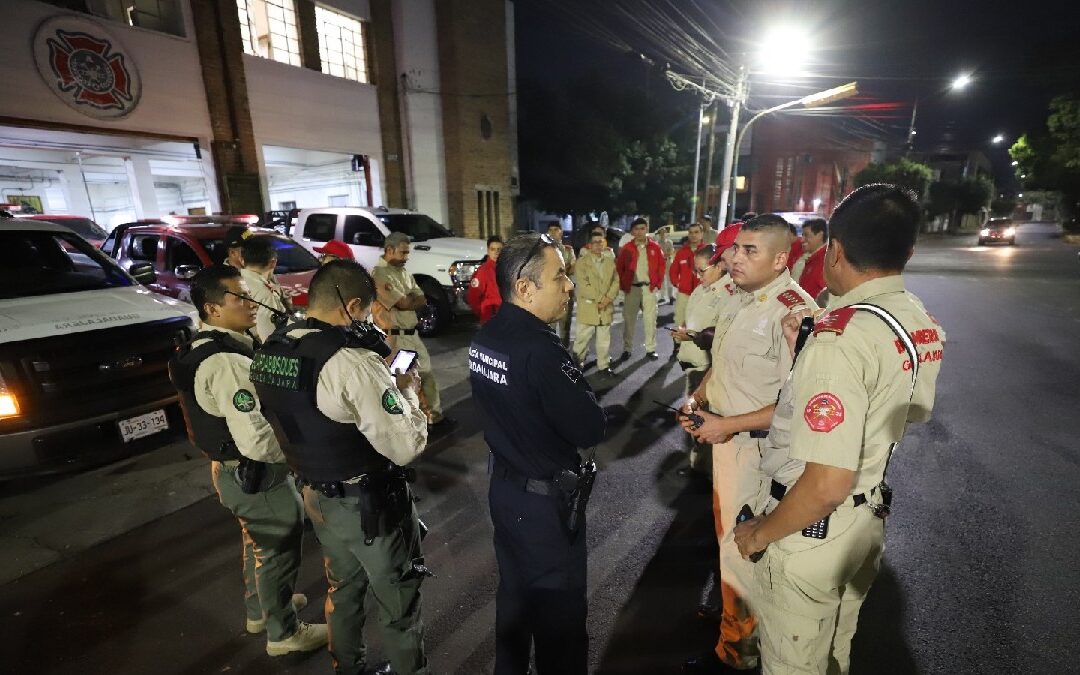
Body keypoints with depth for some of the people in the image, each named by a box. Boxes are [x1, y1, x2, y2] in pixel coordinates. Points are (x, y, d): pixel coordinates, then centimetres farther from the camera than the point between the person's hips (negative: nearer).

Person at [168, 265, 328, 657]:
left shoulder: (206, 347, 2)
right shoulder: (226, 363, -31)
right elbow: (258, 443, -36)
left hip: (232, 468, 10)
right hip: (255, 475, -10)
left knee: (259, 544, 29)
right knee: (279, 552, 12)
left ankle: (260, 610, 51)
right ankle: (284, 633, 34)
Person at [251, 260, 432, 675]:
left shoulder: (270, 350, -3)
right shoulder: (352, 361, -29)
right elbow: (406, 447, -28)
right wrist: (406, 391, -11)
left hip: (316, 496, 8)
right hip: (370, 504, -8)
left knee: (342, 590, 29)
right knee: (398, 605, 15)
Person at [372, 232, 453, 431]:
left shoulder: (403, 271, 13)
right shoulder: (380, 274, -16)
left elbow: (422, 300, 5)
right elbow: (404, 304, -21)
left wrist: (406, 300, -14)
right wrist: (413, 298, -1)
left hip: (412, 333, 9)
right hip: (395, 337, -9)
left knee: (426, 374, 16)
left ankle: (435, 416, 29)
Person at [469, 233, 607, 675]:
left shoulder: (485, 338, -2)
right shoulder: (539, 351, -30)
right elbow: (591, 429, -23)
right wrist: (584, 394, -6)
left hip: (503, 485, 8)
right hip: (545, 499, -8)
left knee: (514, 590, 27)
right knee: (560, 608, 15)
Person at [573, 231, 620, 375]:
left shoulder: (610, 261, 12)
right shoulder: (582, 262, -3)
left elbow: (616, 281, 6)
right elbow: (582, 284, -13)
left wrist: (608, 298, -10)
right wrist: (599, 299, -16)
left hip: (606, 306, 4)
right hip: (588, 307, -4)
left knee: (604, 338, 7)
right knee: (583, 336, 6)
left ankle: (604, 364, 16)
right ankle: (578, 360, 25)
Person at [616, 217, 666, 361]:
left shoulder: (655, 247, 3)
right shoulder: (626, 248, 1)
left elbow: (661, 266, 7)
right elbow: (619, 268, 4)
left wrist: (657, 283, 0)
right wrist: (623, 285, -1)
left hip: (649, 287, 0)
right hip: (631, 288, 0)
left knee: (650, 319, 5)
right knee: (629, 319, 5)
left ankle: (651, 349, 15)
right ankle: (627, 349, 14)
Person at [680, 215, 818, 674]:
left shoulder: (793, 312, -26)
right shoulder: (743, 298, 4)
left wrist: (726, 425, -24)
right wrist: (697, 398, 1)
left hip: (756, 445, -8)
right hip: (725, 434, 9)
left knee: (742, 548, 10)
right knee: (727, 534, 26)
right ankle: (731, 607, 53)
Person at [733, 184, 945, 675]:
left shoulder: (841, 337, -27)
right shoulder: (925, 326, -1)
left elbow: (828, 482, -29)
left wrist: (761, 533, -13)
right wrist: (807, 350, 7)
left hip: (813, 530, -8)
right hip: (870, 519, 8)